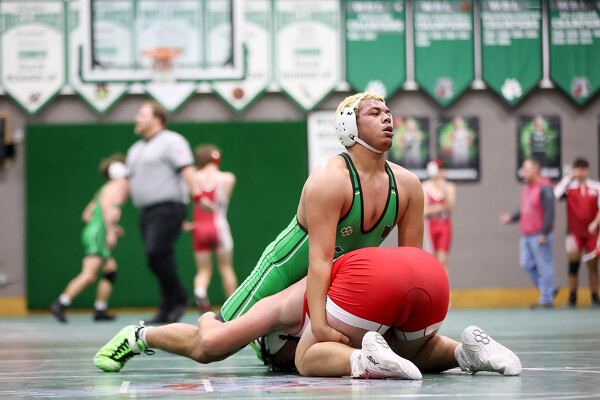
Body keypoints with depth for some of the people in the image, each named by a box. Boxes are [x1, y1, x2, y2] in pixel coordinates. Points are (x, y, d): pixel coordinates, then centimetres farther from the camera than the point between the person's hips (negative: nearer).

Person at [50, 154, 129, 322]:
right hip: (98, 234, -10)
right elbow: (106, 206, -20)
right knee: (89, 275, -20)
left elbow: (87, 215, 25)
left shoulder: (104, 189, 24)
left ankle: (100, 311, 19)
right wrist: (110, 231, -24)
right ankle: (60, 305, -29)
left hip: (91, 232, 10)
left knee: (111, 271, 17)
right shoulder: (121, 185, -3)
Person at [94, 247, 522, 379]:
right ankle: (467, 350, 4)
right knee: (412, 351, 35)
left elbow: (203, 346, 22)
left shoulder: (283, 303, 25)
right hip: (431, 268, 7)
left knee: (309, 359, 15)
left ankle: (365, 358, -17)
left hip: (373, 274, -7)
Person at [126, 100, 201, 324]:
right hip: (146, 212, 8)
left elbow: (186, 170, -14)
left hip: (167, 209, -8)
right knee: (155, 257, 4)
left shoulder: (171, 141, -3)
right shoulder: (135, 150, 22)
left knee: (157, 253, -20)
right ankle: (168, 309, 6)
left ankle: (178, 297, -6)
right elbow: (128, 180, 26)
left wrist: (197, 195, -25)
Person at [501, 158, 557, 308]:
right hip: (527, 235, 9)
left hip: (539, 236, -9)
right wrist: (511, 218, 10)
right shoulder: (527, 188, 15)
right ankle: (550, 289, 21)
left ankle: (546, 299, 2)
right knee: (527, 264, 8)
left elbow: (549, 213, -17)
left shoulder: (544, 189, -13)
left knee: (544, 266, -3)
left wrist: (544, 234, -20)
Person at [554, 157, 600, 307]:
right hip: (574, 233, -1)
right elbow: (555, 195, -16)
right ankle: (572, 298, 3)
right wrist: (568, 178, -14)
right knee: (573, 265, -4)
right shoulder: (569, 187, 1)